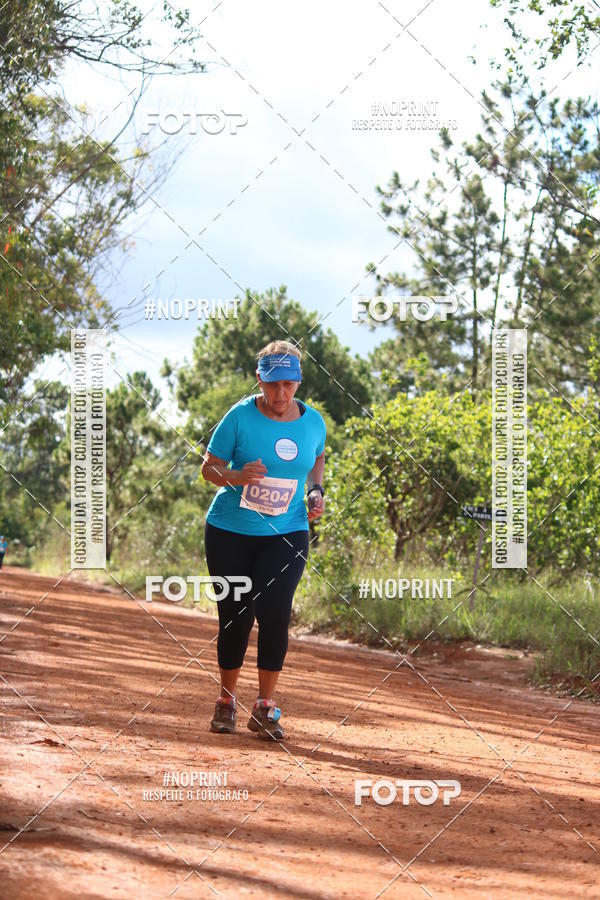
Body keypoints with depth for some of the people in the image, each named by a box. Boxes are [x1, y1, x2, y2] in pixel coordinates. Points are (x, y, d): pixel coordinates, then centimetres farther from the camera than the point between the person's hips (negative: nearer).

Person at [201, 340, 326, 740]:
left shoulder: (313, 421, 0)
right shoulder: (240, 417, -10)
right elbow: (209, 467, -4)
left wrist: (316, 490, 2)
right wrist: (237, 477, -25)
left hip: (287, 532, 1)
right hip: (230, 531, -1)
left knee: (274, 613, -14)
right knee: (235, 616, 2)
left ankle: (265, 707, -4)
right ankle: (227, 700, 23)